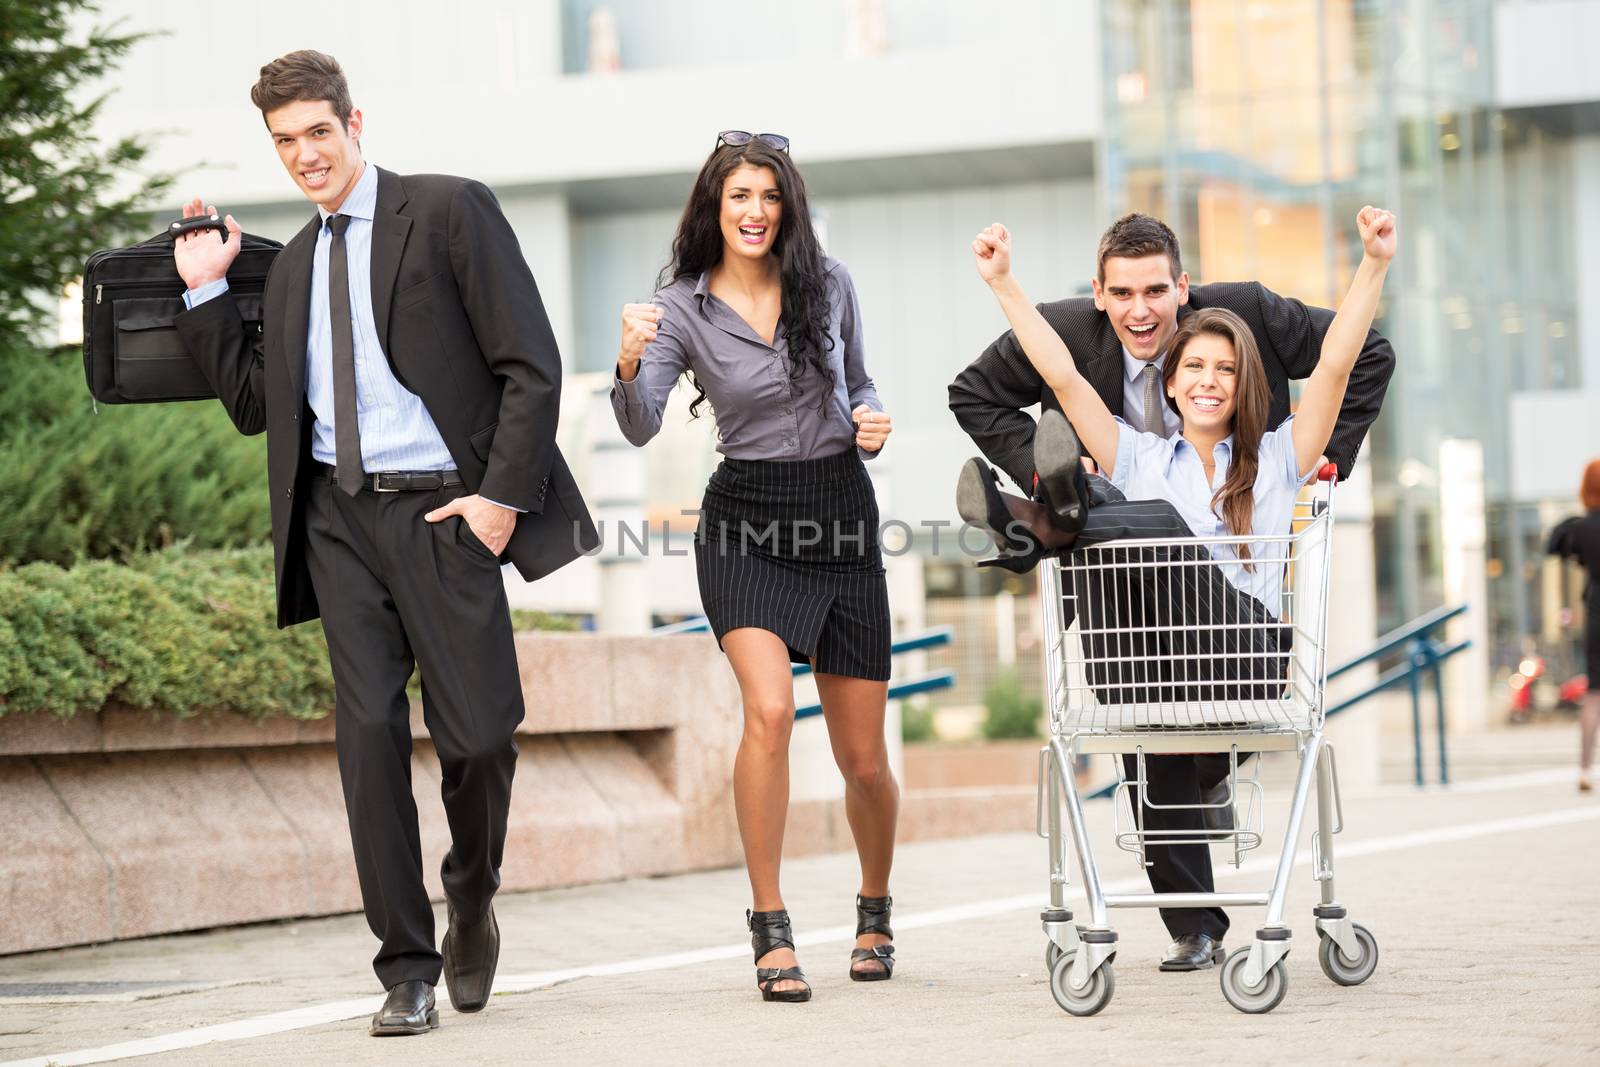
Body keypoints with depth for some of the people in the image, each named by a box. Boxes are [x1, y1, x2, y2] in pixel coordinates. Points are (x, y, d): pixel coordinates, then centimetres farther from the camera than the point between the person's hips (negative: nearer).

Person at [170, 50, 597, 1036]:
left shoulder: (450, 212, -2)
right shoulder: (293, 264, 17)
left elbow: (532, 368, -6)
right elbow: (255, 405, 17)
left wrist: (502, 495, -13)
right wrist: (205, 293, 10)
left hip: (442, 513, -4)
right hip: (340, 519, 4)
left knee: (477, 736, -4)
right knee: (370, 735, -4)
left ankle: (472, 906, 26)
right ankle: (408, 973, 0)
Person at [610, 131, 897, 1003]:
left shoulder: (828, 285, 3)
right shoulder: (682, 307, -5)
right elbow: (641, 428, -18)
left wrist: (872, 422, -4)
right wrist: (630, 364, -37)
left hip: (840, 514, 2)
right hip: (746, 521, -2)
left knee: (864, 760, 6)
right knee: (770, 711, -26)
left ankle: (875, 909, 35)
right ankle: (771, 932, -15)